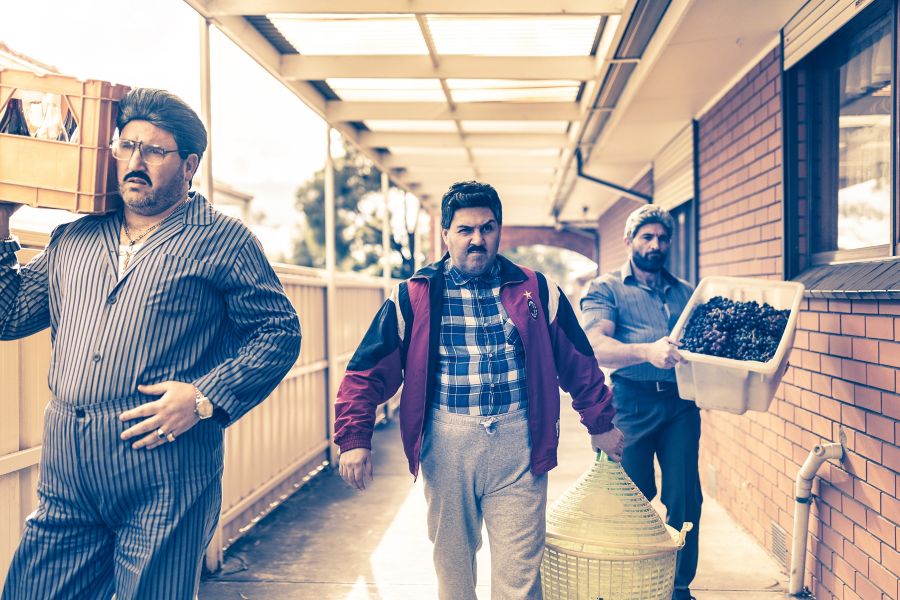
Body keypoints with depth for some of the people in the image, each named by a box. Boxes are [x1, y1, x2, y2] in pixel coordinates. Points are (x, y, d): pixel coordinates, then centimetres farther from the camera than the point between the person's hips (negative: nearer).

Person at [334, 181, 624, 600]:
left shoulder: (536, 290, 5)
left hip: (518, 443, 0)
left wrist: (600, 424, 15)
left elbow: (578, 363, 12)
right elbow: (368, 372, 0)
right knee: (451, 561, 15)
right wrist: (354, 440, -8)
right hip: (446, 443, 0)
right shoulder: (413, 296, 1)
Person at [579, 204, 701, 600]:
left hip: (680, 402, 4)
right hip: (632, 403, -3)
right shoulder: (606, 289, 2)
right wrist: (647, 351, -32)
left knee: (684, 497, 4)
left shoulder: (685, 292, 17)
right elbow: (597, 347, -14)